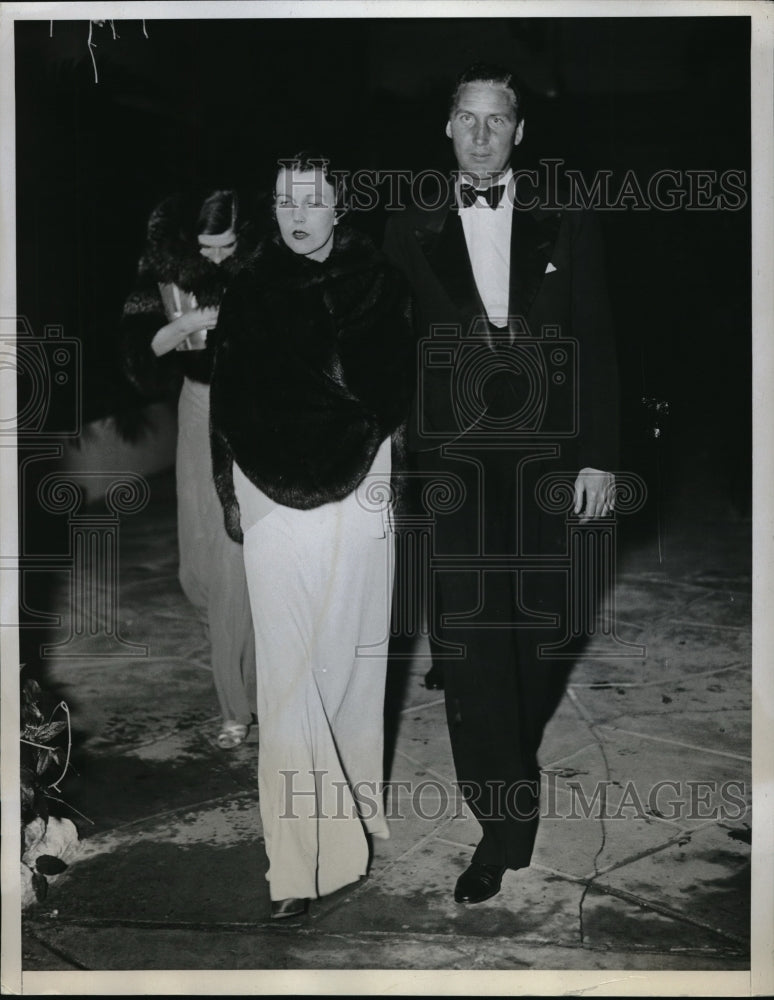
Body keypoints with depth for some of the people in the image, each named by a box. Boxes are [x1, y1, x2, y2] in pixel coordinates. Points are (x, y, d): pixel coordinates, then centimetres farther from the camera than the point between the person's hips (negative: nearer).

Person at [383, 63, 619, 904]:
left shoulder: (567, 228, 9)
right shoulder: (408, 234, 8)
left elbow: (596, 348, 6)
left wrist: (597, 457, -1)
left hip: (546, 460, 1)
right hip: (451, 466, -1)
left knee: (541, 631, 7)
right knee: (468, 639, -4)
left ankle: (530, 767, 30)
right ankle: (503, 827, 4)